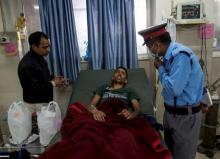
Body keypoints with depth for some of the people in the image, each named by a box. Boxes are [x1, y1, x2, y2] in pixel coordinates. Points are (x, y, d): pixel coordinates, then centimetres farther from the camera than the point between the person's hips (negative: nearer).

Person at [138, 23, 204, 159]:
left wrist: (160, 68, -17)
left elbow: (174, 89, -29)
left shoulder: (181, 55, -25)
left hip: (185, 115, -8)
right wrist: (162, 67, -2)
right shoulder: (169, 55, 2)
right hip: (170, 111, 8)